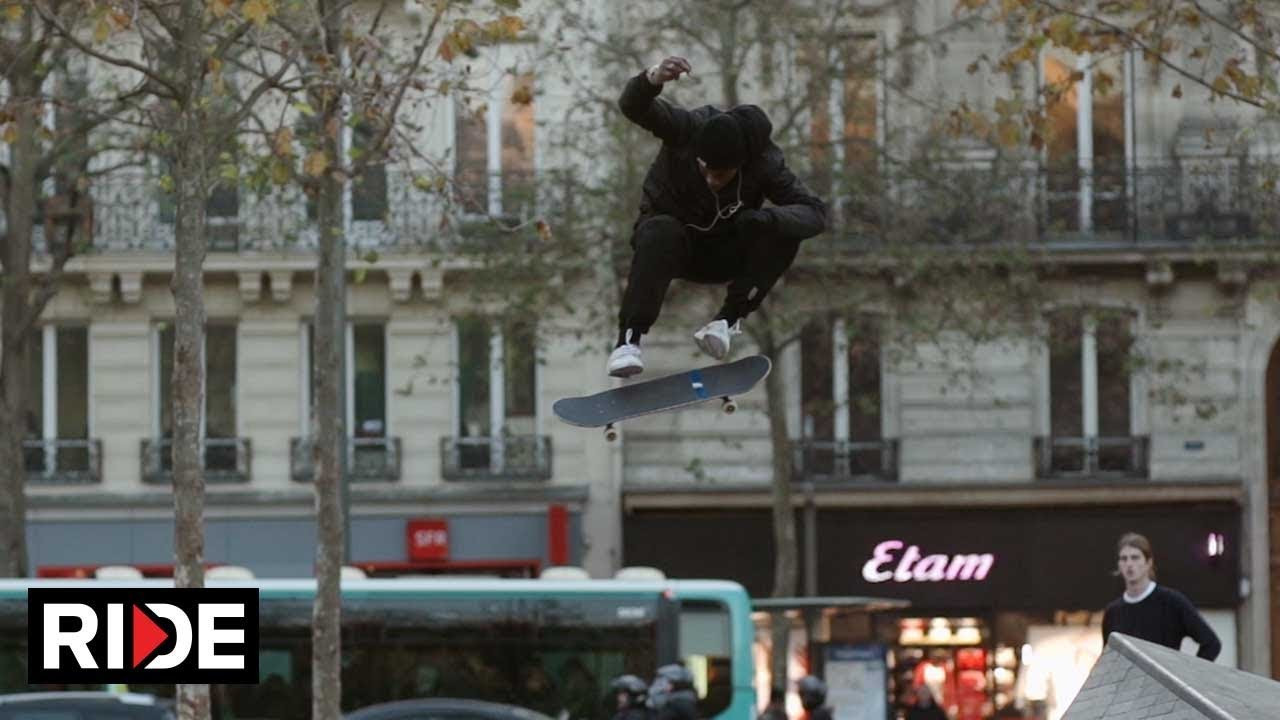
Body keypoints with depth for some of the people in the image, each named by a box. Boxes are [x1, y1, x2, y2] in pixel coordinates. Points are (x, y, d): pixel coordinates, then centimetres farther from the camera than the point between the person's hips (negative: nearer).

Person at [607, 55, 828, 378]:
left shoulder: (766, 162, -23)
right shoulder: (687, 129, -26)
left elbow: (815, 212, -25)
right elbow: (633, 106, -41)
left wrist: (771, 217, -46)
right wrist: (654, 79, -65)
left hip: (724, 255, 2)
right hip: (673, 241, -2)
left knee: (784, 234, -26)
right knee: (661, 234, -38)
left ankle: (729, 319, -22)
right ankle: (629, 338, -39)